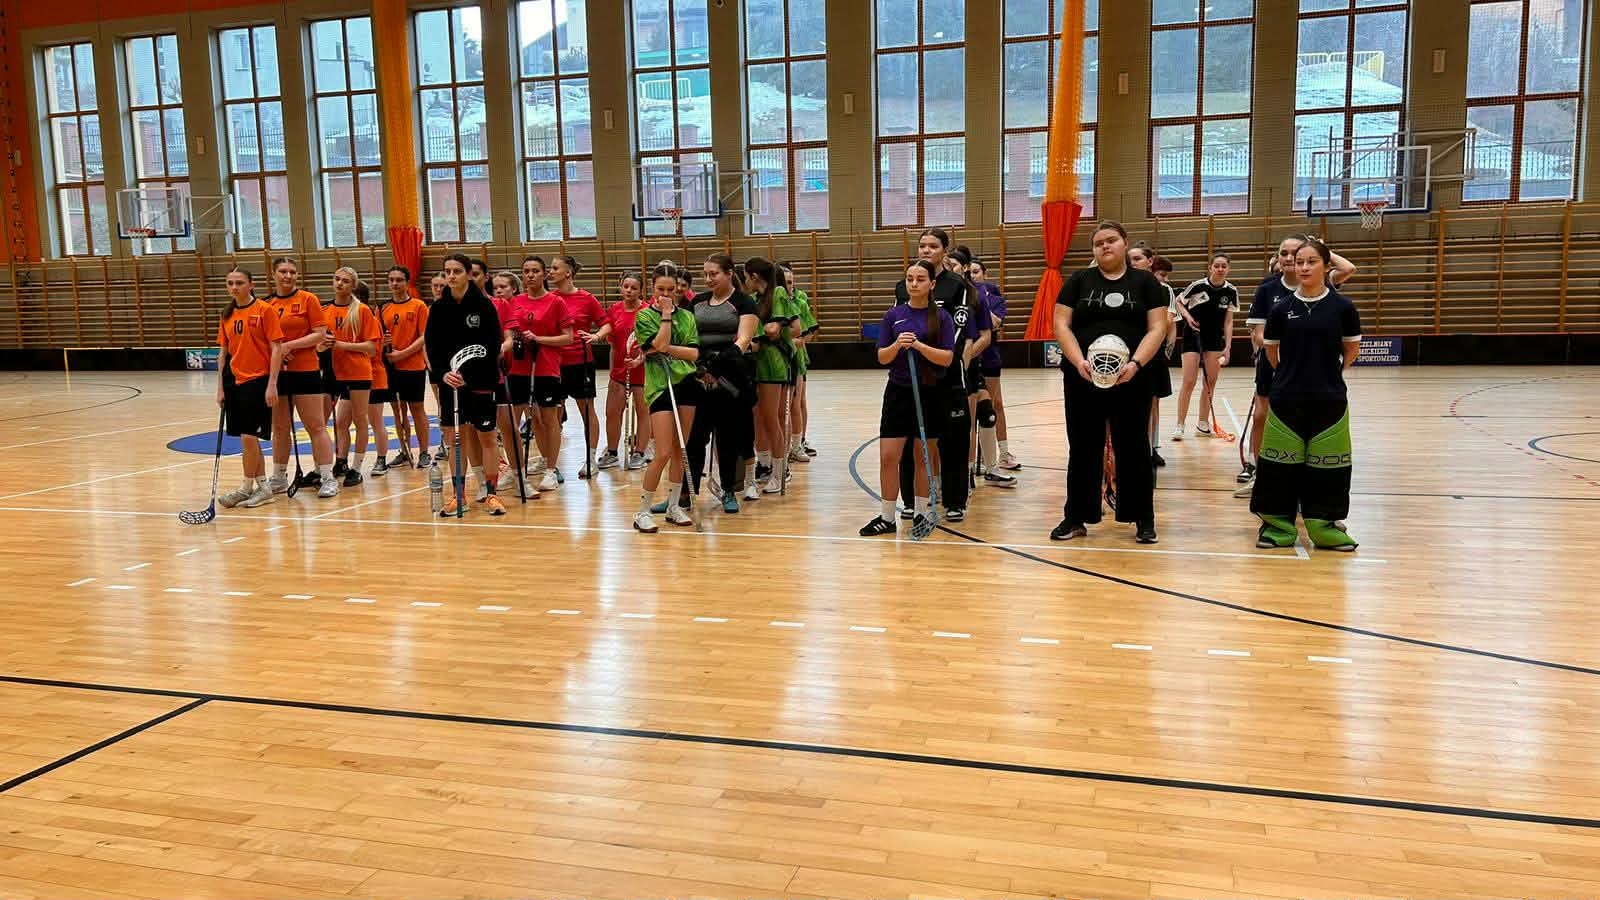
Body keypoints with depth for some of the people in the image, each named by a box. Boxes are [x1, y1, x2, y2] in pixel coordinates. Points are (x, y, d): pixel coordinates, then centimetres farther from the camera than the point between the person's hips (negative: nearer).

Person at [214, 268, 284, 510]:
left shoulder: (265, 310, -6)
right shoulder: (227, 316, 12)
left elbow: (276, 348, -9)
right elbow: (223, 352, 16)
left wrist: (271, 384, -15)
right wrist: (221, 387, 11)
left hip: (258, 381, -6)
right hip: (234, 381, 6)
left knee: (248, 437, -8)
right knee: (249, 439, 9)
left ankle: (246, 488, 5)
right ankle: (262, 487, 17)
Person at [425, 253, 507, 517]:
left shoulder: (484, 305, -7)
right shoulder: (439, 308, 3)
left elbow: (493, 346, -12)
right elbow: (432, 345, 2)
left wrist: (467, 374, -19)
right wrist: (443, 373, -15)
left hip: (480, 381, -3)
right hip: (449, 380, 3)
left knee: (487, 438, 2)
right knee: (453, 438, 6)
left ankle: (490, 493, 13)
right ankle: (458, 495, 16)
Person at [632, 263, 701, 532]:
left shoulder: (687, 316, 10)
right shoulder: (644, 316, 0)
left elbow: (694, 353, 1)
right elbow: (658, 344, -16)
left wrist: (666, 348, -10)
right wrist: (666, 315, -8)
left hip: (687, 383, 4)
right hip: (659, 386, -4)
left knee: (680, 451, 8)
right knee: (663, 454, -10)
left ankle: (674, 506, 19)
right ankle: (643, 511, 0)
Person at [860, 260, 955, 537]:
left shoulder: (941, 317, -2)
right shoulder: (893, 315, 3)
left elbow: (947, 358, -10)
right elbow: (882, 358, 1)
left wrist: (919, 345, -22)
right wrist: (897, 345, -19)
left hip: (930, 394, -1)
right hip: (898, 392, 1)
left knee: (924, 456, 8)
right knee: (888, 457, -2)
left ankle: (921, 513, 21)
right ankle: (886, 518, 8)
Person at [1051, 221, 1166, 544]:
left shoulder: (1145, 281, 7)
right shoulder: (1079, 280, 8)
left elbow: (1157, 328, -1)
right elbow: (1061, 325, 1)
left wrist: (1135, 363, -17)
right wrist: (1079, 362, -15)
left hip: (1131, 381, -1)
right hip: (1082, 380, 1)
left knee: (1133, 449, 6)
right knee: (1082, 449, 6)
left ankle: (1143, 520, 15)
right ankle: (1076, 518, 16)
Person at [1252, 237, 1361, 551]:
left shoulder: (1342, 307, -3)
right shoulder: (1282, 309, 0)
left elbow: (1352, 349, 11)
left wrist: (1331, 374, 13)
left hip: (1329, 400, 0)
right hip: (1286, 399, 1)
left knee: (1326, 463, 6)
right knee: (1282, 462, 4)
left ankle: (1324, 525, 18)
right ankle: (1279, 523, 15)